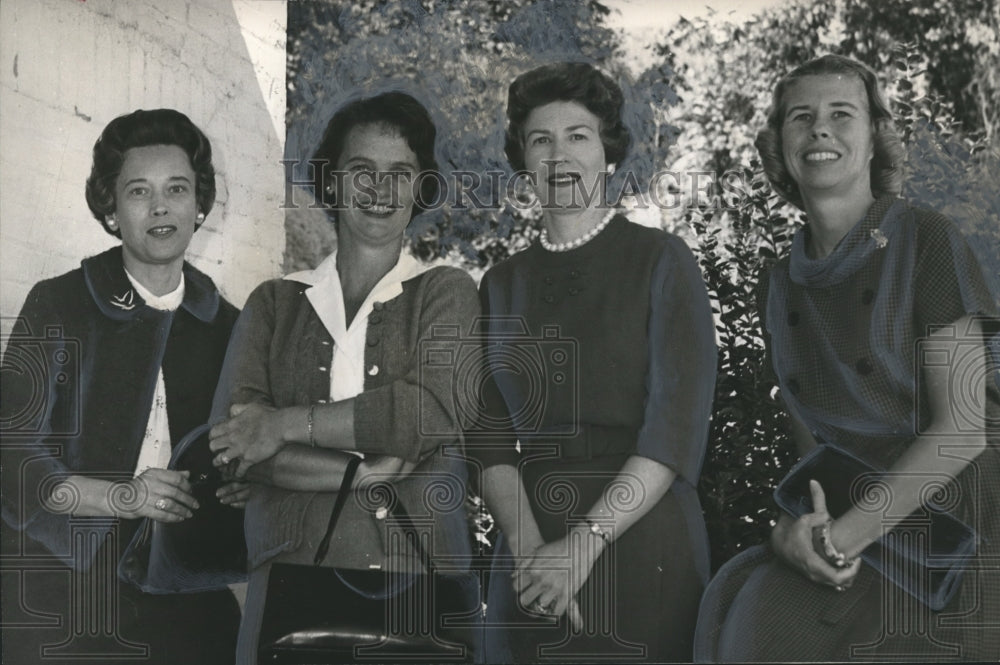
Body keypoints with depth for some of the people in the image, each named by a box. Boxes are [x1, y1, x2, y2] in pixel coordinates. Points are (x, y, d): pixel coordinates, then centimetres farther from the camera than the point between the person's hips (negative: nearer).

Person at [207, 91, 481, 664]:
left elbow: (433, 412, -10)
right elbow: (231, 441, -2)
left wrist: (288, 423, -7)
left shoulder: (446, 293, 7)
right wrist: (368, 472, -12)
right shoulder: (276, 303, 10)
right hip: (292, 577, 1)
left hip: (419, 579, -1)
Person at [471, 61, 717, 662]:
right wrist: (527, 544, -14)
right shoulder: (503, 284, 10)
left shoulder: (661, 261, -1)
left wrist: (586, 544, -18)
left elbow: (676, 426, -10)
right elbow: (492, 434, 3)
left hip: (641, 546, -3)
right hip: (532, 560, 3)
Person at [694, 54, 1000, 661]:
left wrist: (846, 536, -18)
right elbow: (812, 441, 10)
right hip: (861, 526, 5)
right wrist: (797, 523, -11)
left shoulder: (928, 241, -6)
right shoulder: (785, 286, 10)